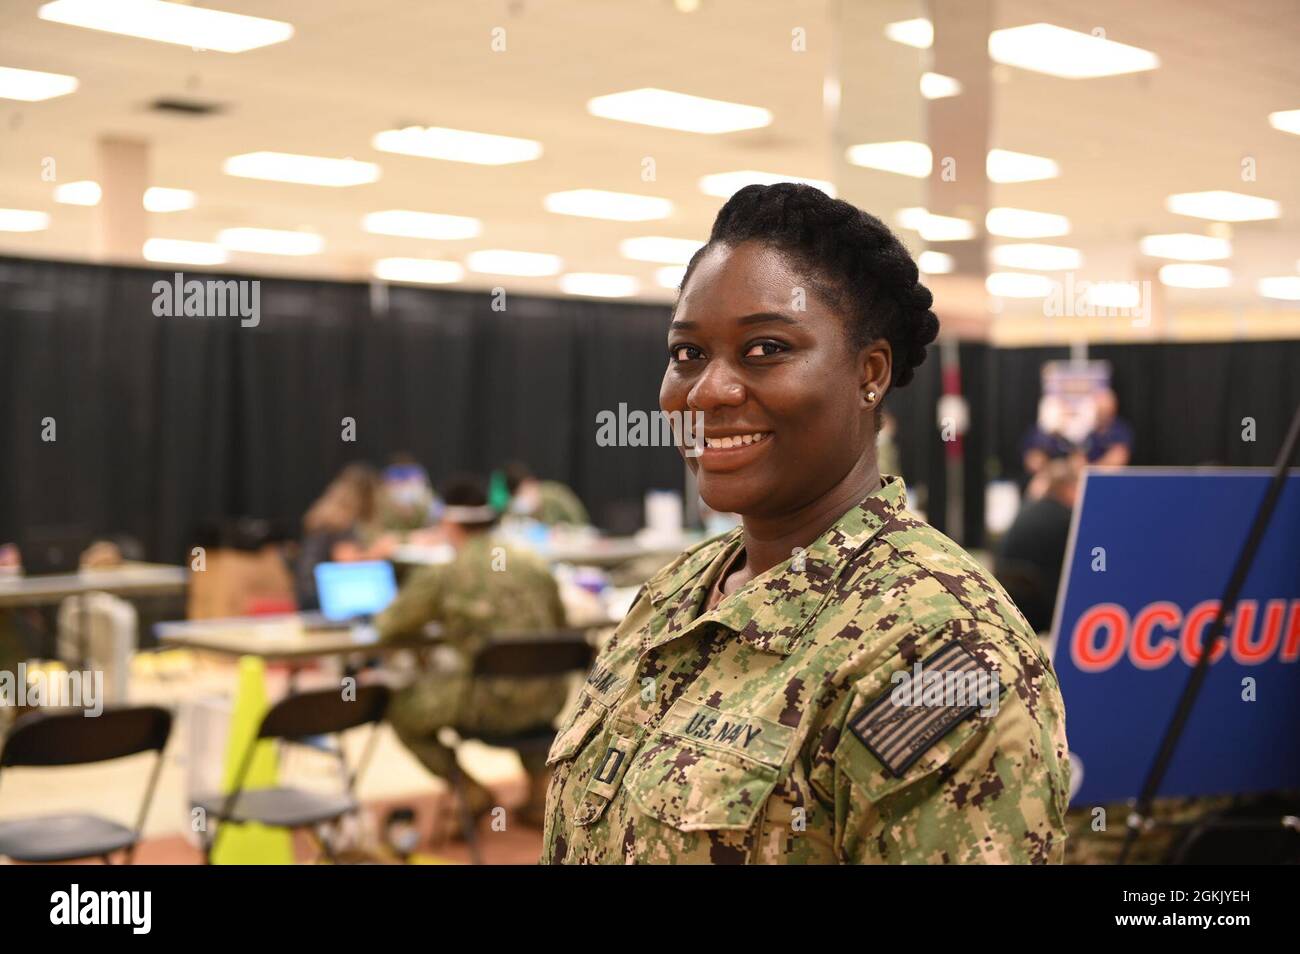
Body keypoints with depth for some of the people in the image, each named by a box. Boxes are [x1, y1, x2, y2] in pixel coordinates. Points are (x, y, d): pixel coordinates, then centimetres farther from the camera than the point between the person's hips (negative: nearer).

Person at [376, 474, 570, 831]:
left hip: (488, 706, -5)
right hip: (547, 701, 5)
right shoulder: (535, 565, 7)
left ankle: (473, 792, 17)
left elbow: (388, 626, 4)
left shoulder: (440, 576, -6)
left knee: (400, 709, 15)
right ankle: (538, 791, 31)